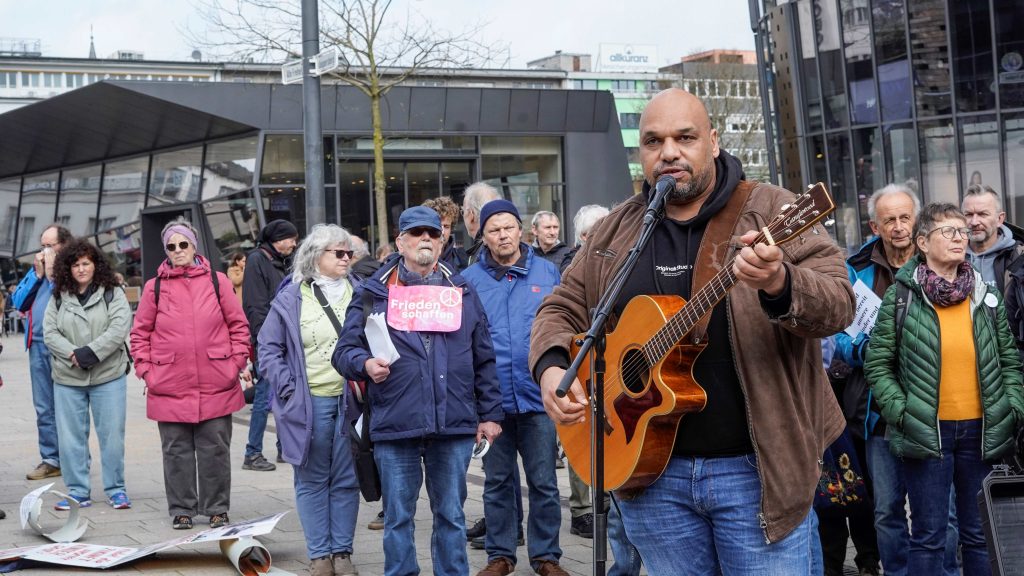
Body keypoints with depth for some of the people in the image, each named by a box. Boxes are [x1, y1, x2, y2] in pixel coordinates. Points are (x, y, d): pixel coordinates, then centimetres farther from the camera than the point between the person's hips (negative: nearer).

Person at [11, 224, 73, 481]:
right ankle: (51, 459, 16)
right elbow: (18, 301, 8)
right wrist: (38, 274, -1)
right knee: (44, 408, 9)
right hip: (38, 345, 7)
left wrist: (52, 274, -12)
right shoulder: (37, 268, 16)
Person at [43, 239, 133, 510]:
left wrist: (92, 352, -19)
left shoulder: (113, 293, 0)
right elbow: (50, 332, 2)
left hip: (108, 376, -2)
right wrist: (73, 354, -14)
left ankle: (115, 489, 13)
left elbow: (119, 328, -11)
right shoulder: (59, 298, 8)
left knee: (112, 434, 1)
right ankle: (77, 491, 16)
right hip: (67, 378, 3)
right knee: (71, 437, 6)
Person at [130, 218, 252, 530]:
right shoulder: (155, 287, 4)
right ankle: (181, 509, 17)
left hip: (216, 385, 0)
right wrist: (145, 369, 0)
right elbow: (140, 333, 8)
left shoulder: (217, 281, 4)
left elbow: (238, 325, 7)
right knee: (177, 450, 6)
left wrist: (238, 362, 1)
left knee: (215, 448, 5)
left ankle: (217, 508, 16)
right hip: (169, 385, 0)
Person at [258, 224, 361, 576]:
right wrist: (288, 388, -6)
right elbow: (269, 347, 4)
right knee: (313, 481, 4)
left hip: (350, 399, 2)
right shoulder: (291, 298, 1)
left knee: (346, 480, 7)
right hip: (309, 402, -2)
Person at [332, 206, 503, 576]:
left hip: (454, 423, 2)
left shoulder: (462, 292, 13)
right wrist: (365, 364, -17)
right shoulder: (374, 293, 6)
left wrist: (490, 414, 9)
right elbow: (344, 350, 5)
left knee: (451, 514, 9)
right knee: (398, 516, 6)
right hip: (395, 424, -2)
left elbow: (484, 359, 14)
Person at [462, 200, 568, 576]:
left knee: (543, 482, 4)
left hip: (537, 393, 0)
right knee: (496, 481, 10)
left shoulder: (546, 272, 5)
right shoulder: (470, 279, 4)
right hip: (491, 397, 0)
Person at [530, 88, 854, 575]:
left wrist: (778, 285, -36)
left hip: (758, 467, -4)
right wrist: (551, 368, -4)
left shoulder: (771, 212, -5)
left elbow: (838, 305, -14)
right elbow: (563, 308, 17)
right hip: (649, 467, 4)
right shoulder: (615, 231, 10)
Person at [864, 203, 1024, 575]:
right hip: (926, 432, -3)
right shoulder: (901, 296, -3)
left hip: (981, 431, 3)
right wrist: (901, 411, -10)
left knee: (980, 531, 12)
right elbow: (877, 364, -2)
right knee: (929, 535, 3)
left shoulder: (986, 295, 7)